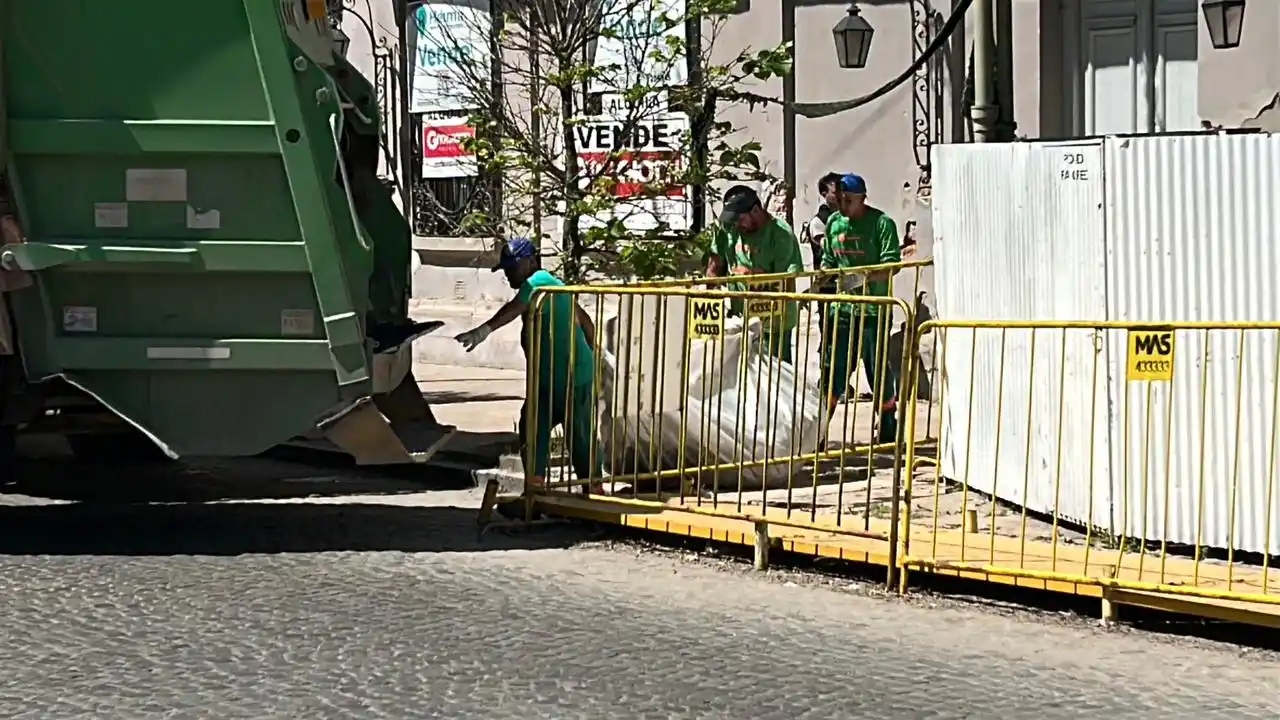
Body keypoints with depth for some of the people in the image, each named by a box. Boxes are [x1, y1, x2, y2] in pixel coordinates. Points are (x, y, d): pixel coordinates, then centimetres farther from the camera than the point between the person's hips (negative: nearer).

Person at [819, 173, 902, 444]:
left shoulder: (881, 224, -9)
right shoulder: (834, 223, 8)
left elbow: (891, 265, -16)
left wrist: (863, 278, -30)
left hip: (874, 309, -4)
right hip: (842, 307, 4)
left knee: (879, 369, 4)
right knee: (832, 368, 1)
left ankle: (888, 430, 19)